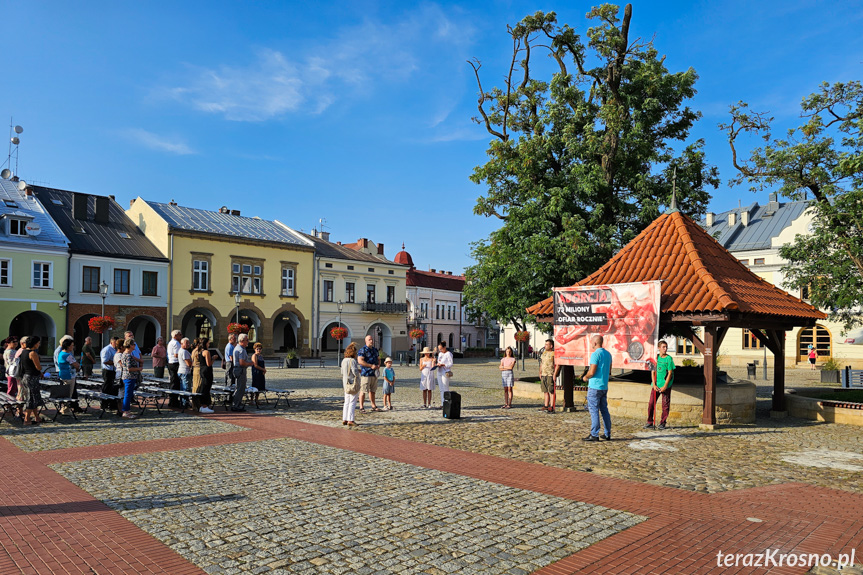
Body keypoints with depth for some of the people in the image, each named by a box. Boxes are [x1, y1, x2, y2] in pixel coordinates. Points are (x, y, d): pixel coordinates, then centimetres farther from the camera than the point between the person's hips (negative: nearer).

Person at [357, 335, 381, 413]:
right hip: (366, 373, -7)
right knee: (363, 391, -5)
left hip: (374, 373, 7)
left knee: (372, 390, 14)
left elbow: (378, 359, 27)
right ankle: (361, 408, 0)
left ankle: (374, 406, 22)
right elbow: (360, 361, -18)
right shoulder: (363, 350, -9)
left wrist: (379, 365, 4)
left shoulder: (375, 349, 15)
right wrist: (371, 366, -19)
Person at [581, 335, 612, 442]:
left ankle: (594, 435, -2)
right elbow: (609, 372, 17)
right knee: (604, 410, 13)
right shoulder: (608, 354, 11)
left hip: (594, 386, -8)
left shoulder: (595, 354, -15)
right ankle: (607, 434, 16)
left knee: (594, 410, -3)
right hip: (604, 386, 8)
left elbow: (592, 372, -19)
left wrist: (585, 377, -2)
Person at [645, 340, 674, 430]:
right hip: (656, 385, 2)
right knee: (651, 403, -1)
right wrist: (654, 385, -4)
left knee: (665, 404, 2)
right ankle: (650, 423, 8)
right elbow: (653, 372, 5)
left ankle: (662, 423, 14)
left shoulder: (669, 358, -3)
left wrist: (665, 386, -11)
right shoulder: (655, 357, 6)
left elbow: (670, 373, -6)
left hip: (666, 385, -2)